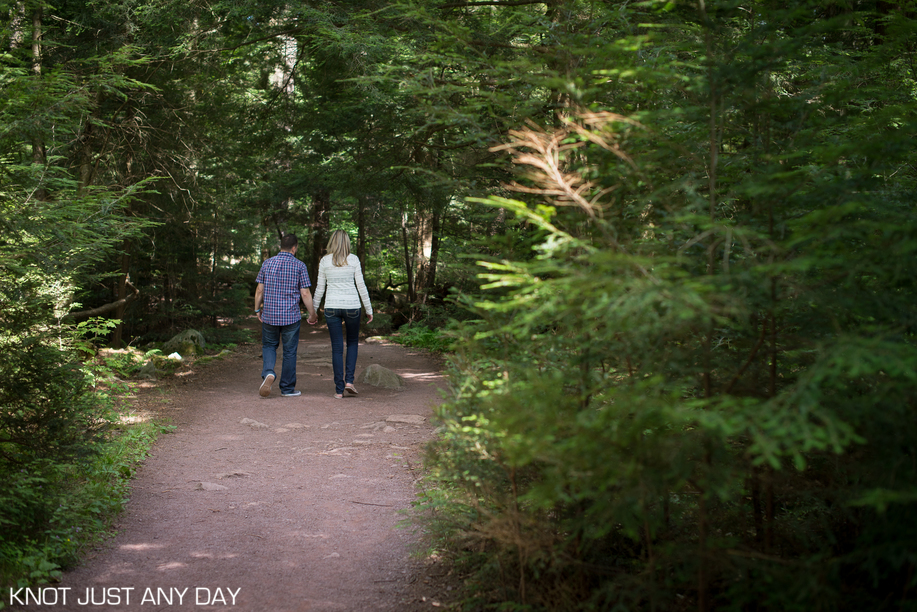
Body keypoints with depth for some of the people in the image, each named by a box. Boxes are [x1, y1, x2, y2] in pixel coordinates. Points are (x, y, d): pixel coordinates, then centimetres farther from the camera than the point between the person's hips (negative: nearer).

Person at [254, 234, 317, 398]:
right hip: (291, 316, -2)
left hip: (269, 315, 2)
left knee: (269, 346, 18)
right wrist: (312, 313, 5)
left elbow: (259, 290, 4)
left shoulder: (267, 263, 2)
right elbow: (305, 294, -7)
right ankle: (287, 388, 14)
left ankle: (268, 373, -9)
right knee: (289, 351, 8)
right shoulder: (299, 266, -5)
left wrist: (257, 309, 18)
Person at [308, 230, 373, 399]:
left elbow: (319, 288, 4)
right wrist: (369, 309, 5)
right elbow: (361, 286, -2)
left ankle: (339, 389, 5)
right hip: (352, 306, -1)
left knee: (337, 347, 6)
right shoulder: (353, 260, -2)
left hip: (332, 307, 1)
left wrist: (313, 312, 12)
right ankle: (349, 380, 5)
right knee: (352, 342, 19)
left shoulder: (324, 261, 2)